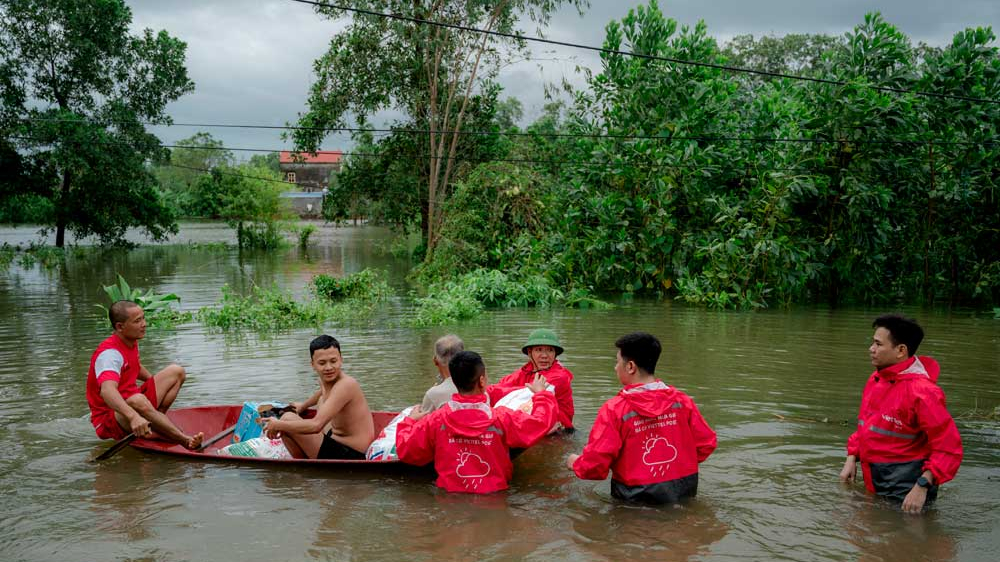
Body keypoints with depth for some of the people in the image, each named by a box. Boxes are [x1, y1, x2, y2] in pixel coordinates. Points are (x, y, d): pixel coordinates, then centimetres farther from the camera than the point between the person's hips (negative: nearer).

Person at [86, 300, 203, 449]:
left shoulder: (131, 342, 4)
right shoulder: (109, 353, -25)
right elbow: (107, 391, -45)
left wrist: (159, 383, 20)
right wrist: (133, 417, -59)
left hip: (128, 405, 10)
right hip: (108, 419, -10)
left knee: (176, 372, 7)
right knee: (136, 400, -42)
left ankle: (153, 422, -10)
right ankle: (186, 440, -37)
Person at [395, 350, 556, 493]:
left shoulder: (436, 420, -7)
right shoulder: (502, 419, -11)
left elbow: (405, 451, 3)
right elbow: (542, 423, -1)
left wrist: (409, 421, 23)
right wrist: (541, 393, 19)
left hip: (449, 495, 1)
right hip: (493, 494, -1)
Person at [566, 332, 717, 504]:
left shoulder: (614, 409, -14)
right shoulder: (682, 401, -2)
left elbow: (595, 464, -14)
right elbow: (706, 444, 4)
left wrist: (575, 463, 9)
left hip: (638, 496, -5)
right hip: (684, 491, 5)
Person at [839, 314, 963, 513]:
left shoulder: (921, 391, -21)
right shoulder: (876, 379, 6)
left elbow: (949, 448, -21)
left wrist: (922, 486, -25)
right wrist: (852, 458, 9)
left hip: (904, 490, -8)